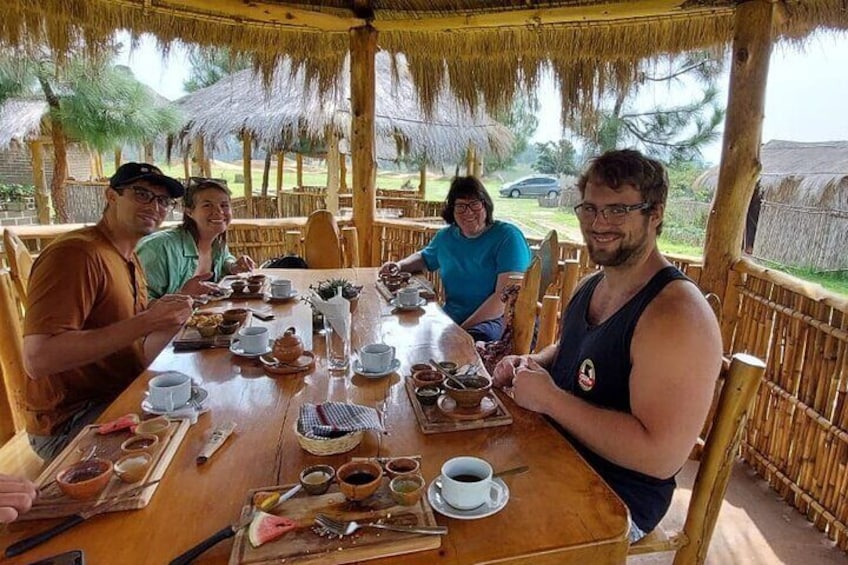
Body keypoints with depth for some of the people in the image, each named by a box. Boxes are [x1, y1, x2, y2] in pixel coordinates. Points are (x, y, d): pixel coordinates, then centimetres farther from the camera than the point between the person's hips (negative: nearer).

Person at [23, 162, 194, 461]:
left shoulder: (131, 260, 11)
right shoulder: (74, 254, -19)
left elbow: (133, 357, 11)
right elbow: (37, 360, -29)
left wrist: (171, 320, -6)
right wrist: (146, 322, -29)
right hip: (71, 423, -9)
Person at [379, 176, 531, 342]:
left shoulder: (507, 236, -7)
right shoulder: (446, 236, 13)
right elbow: (424, 258, 36)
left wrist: (465, 327, -21)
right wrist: (399, 265, 13)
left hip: (494, 320, -6)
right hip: (449, 317, 6)